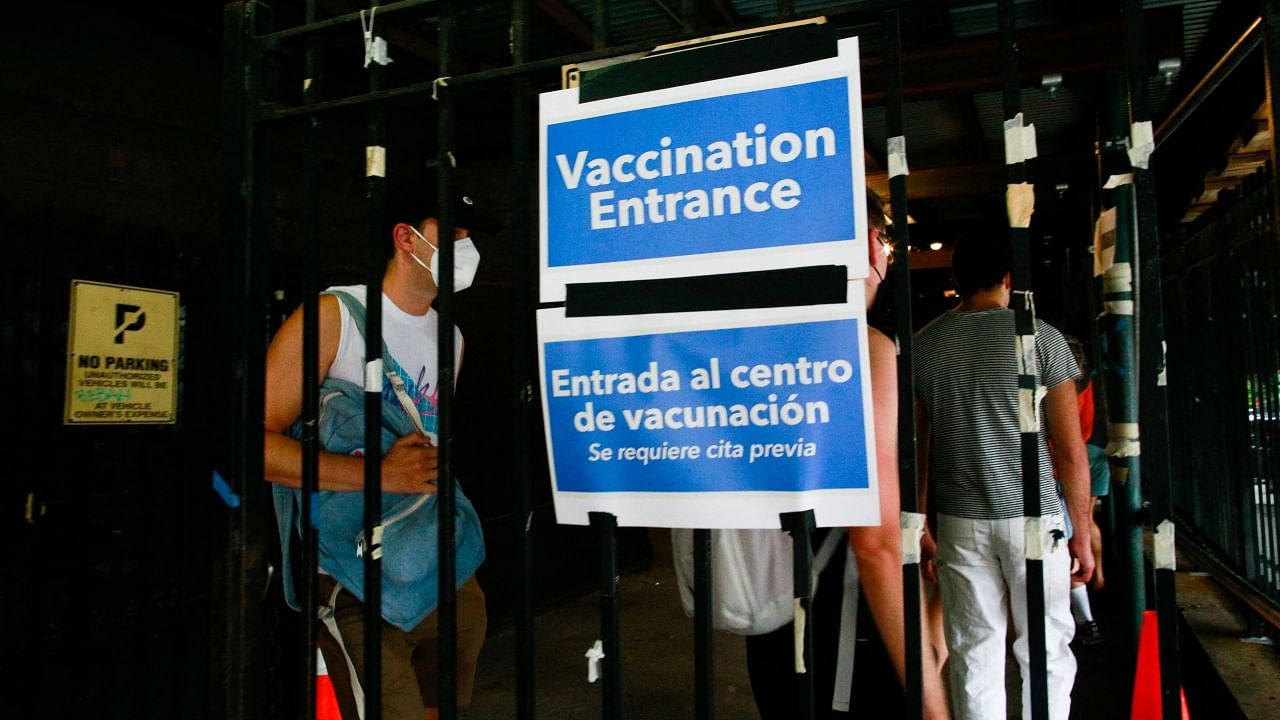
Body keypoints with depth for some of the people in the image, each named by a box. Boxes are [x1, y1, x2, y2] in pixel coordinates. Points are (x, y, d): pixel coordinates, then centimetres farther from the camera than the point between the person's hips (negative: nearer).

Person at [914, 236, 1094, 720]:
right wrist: (1082, 534, 5)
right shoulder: (1040, 337, -3)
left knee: (974, 654, 8)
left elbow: (915, 451, 4)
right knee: (1045, 653, 10)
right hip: (1032, 516, -2)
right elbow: (1070, 452, -4)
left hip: (959, 521, 2)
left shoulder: (922, 346, 2)